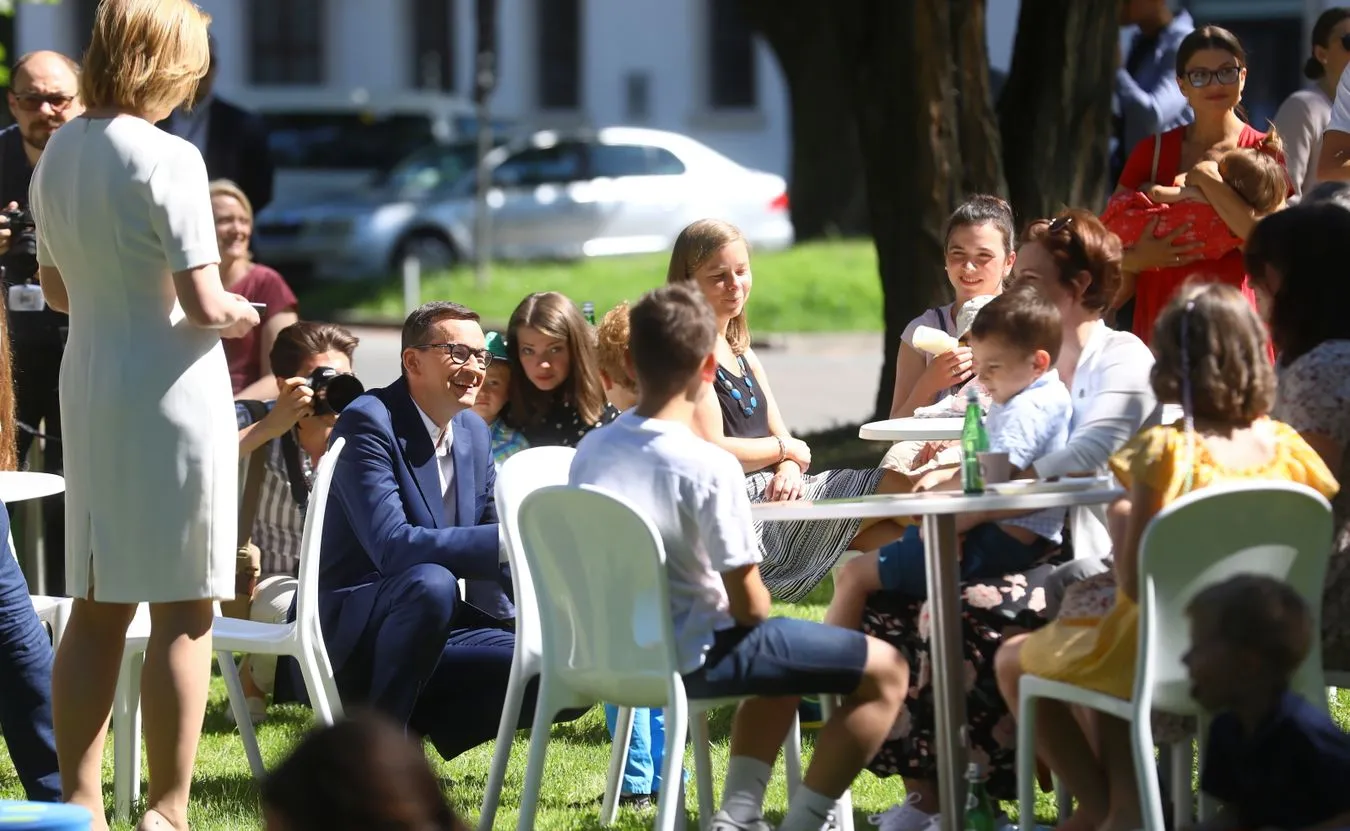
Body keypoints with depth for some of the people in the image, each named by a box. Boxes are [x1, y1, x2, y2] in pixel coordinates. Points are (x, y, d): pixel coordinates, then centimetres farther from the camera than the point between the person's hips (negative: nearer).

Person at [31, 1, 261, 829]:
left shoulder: (57, 154, 6)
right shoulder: (168, 158, -16)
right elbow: (204, 303, -19)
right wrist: (239, 315, 2)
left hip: (88, 387, 7)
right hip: (171, 393, -7)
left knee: (98, 607, 13)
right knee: (183, 612, 0)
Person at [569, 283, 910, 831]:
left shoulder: (589, 452, 0)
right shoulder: (710, 467, -21)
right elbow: (749, 605, -16)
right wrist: (751, 610, 6)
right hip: (694, 657, -8)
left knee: (781, 657, 34)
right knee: (886, 670, 3)